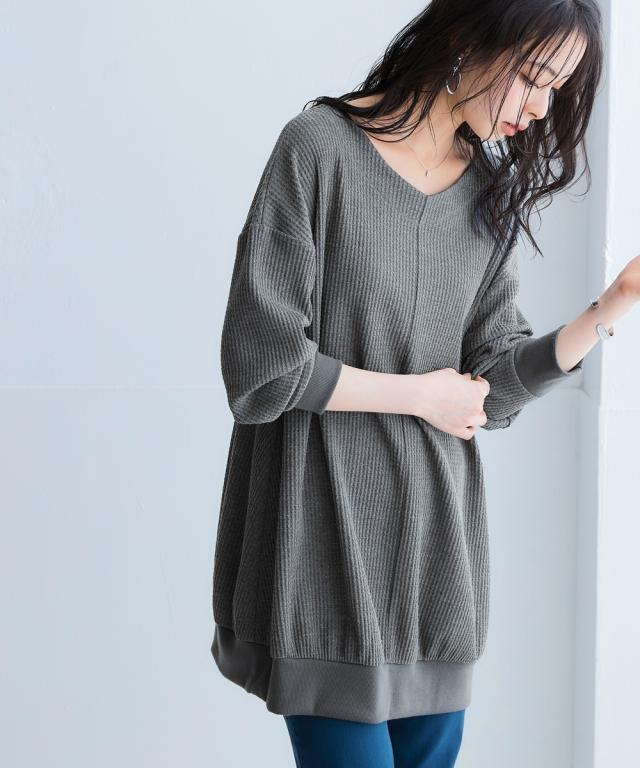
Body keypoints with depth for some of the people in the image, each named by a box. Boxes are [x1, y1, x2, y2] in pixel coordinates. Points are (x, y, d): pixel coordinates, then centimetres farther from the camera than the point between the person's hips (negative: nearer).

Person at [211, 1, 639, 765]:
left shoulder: (493, 191, 7)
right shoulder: (322, 146, -11)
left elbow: (495, 387, 4)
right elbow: (262, 366, -16)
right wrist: (420, 396, -8)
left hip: (436, 541, 6)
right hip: (328, 545, -6)